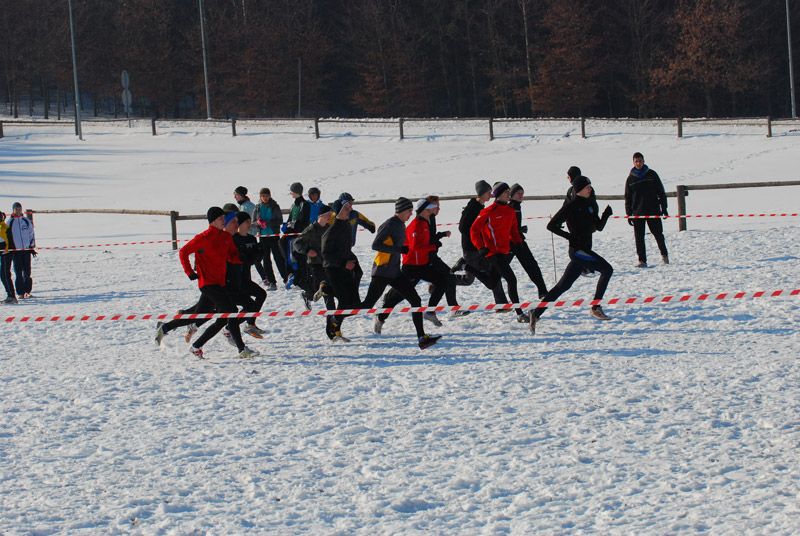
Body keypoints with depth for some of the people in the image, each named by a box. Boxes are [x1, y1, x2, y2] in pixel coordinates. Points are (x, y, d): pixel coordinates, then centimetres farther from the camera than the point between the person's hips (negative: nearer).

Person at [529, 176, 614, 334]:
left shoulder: (590, 205, 14)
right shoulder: (571, 207, -9)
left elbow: (599, 227, 16)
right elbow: (551, 226, -9)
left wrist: (606, 215, -1)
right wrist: (569, 236, -16)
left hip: (584, 251, 8)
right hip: (578, 250, -8)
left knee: (562, 286, 6)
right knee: (607, 269, -9)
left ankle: (536, 313, 6)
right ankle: (596, 308, -3)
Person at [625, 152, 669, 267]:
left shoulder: (651, 174, 5)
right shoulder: (630, 178, 8)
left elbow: (661, 192, 8)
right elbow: (628, 198, 11)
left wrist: (664, 208, 2)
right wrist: (629, 214, 4)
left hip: (653, 210, -1)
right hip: (638, 213, 1)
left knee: (658, 234, 4)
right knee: (639, 237, -3)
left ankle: (664, 254, 24)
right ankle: (642, 260, 1)